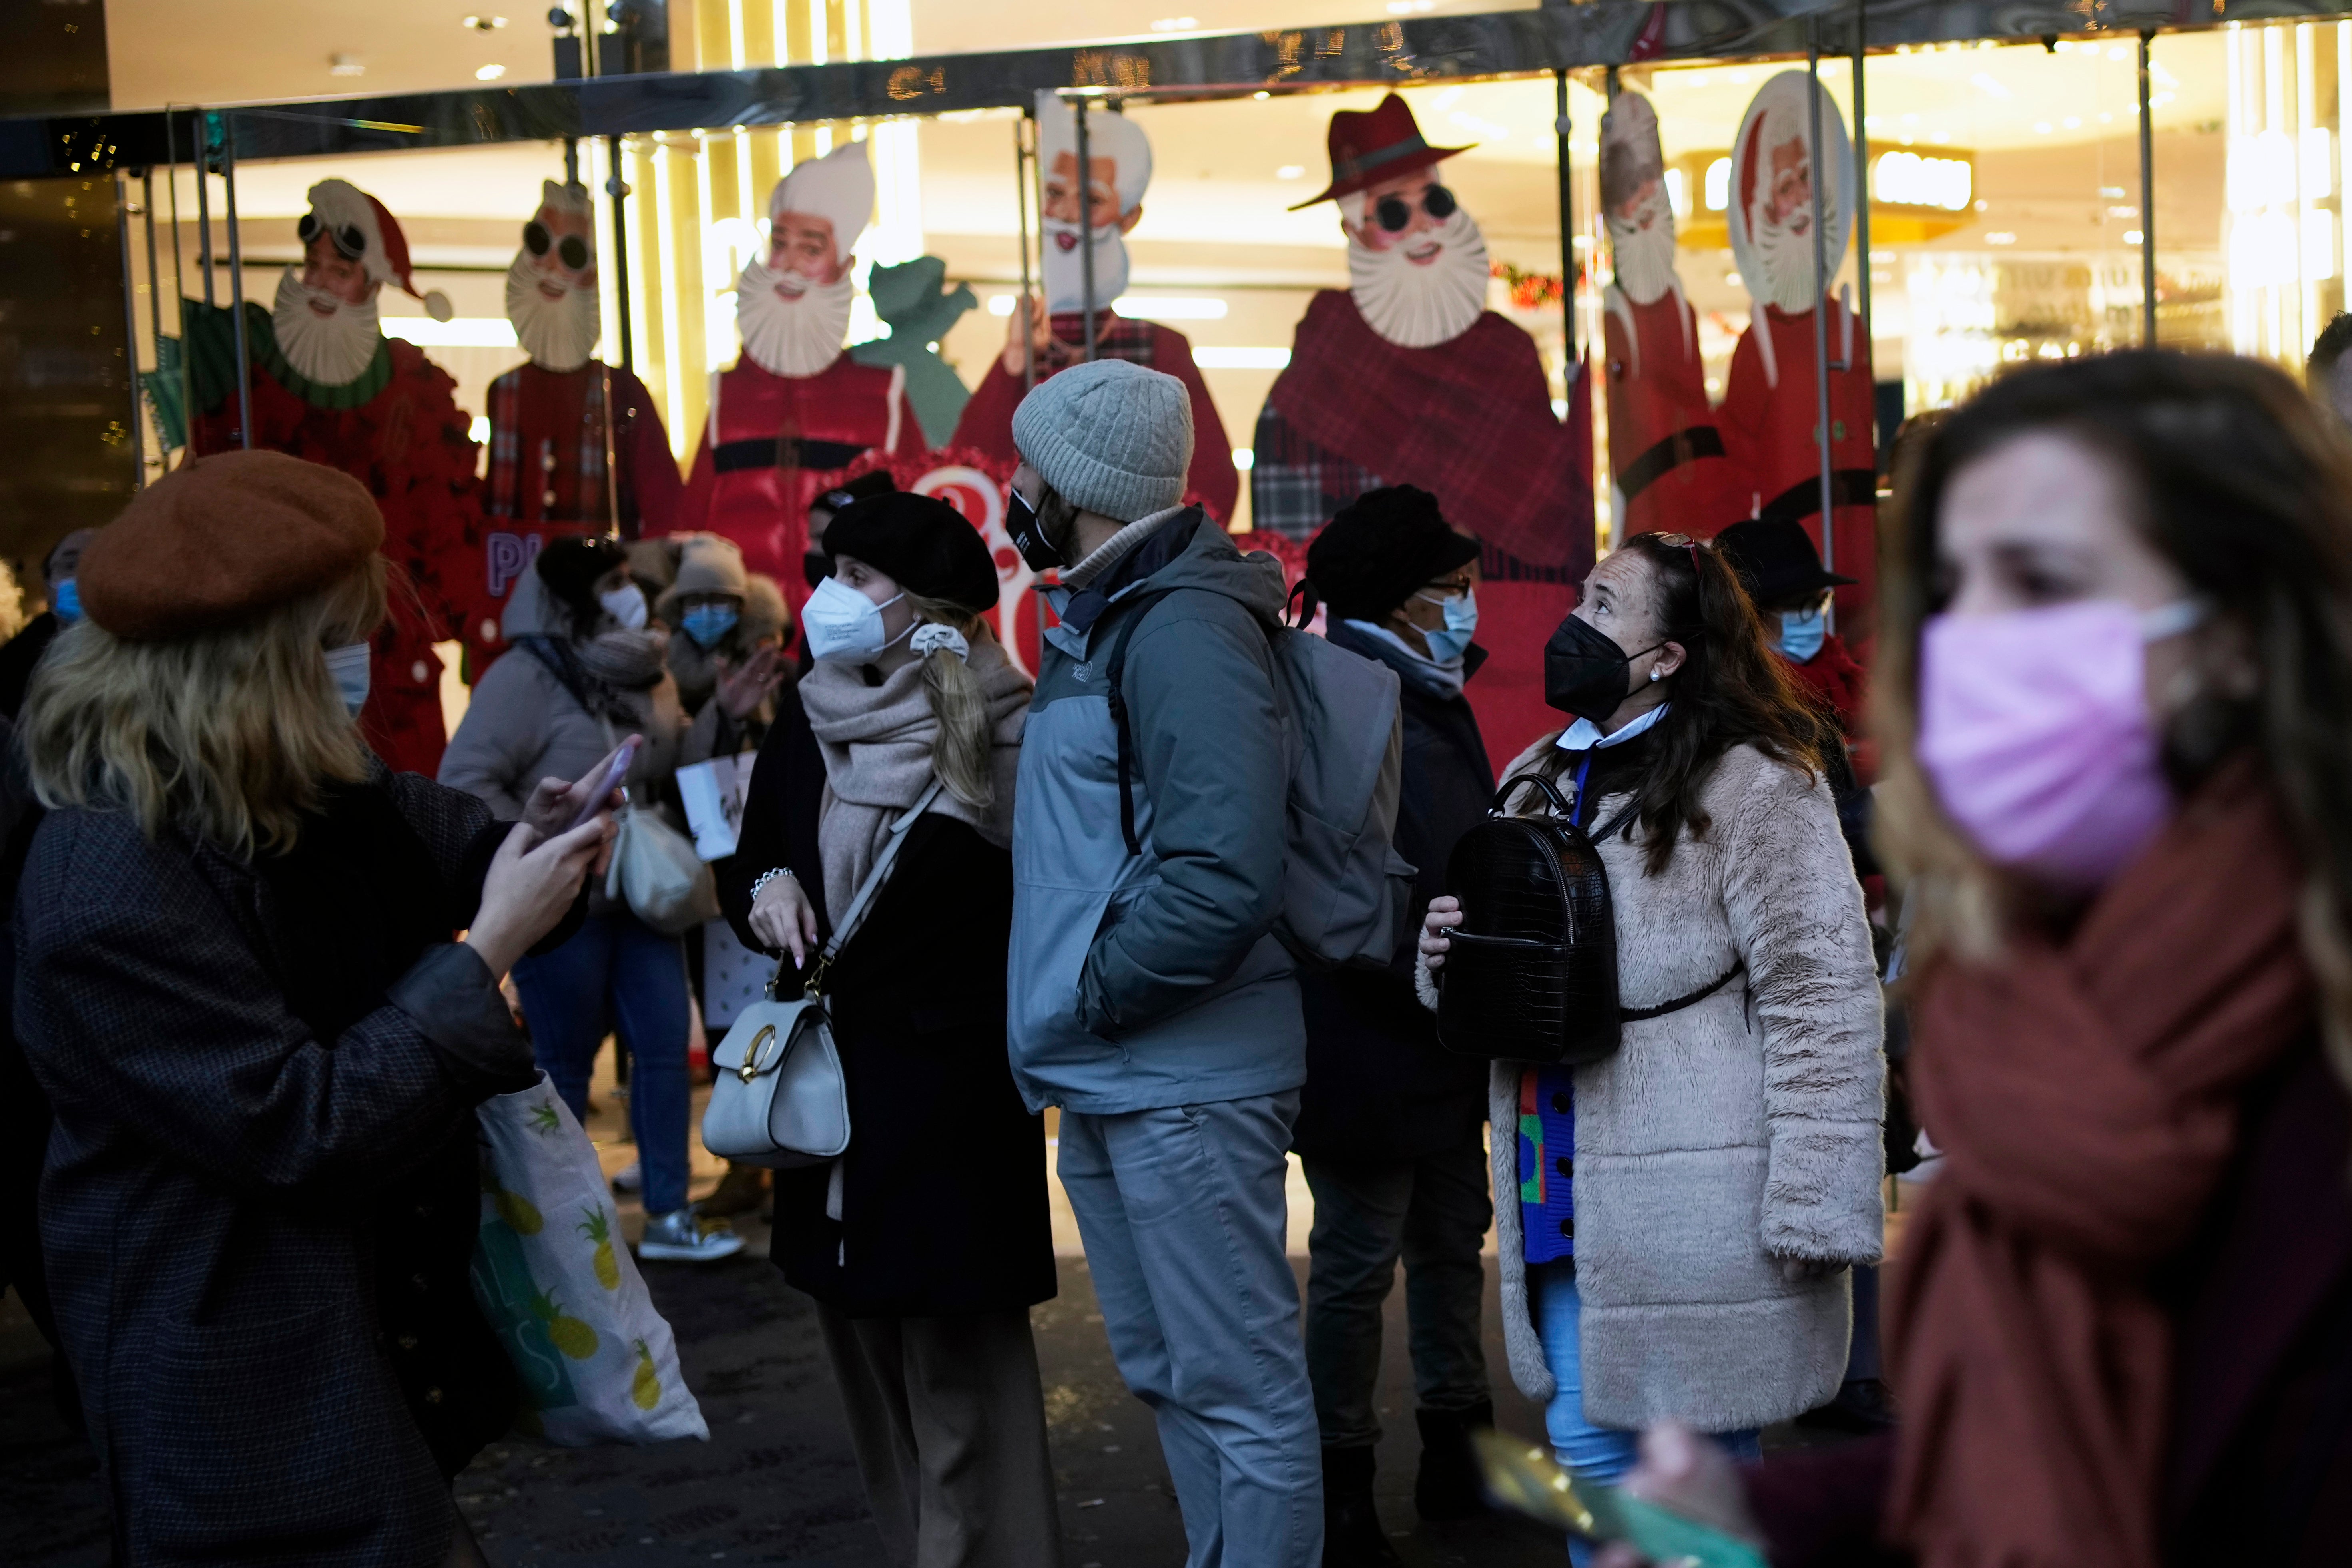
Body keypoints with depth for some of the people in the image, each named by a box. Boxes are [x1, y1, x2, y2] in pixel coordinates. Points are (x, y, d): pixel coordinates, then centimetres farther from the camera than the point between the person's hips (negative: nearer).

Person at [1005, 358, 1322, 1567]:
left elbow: (1223, 871, -26)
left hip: (1185, 1083, -10)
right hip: (1108, 1084, 10)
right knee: (1166, 1376, 19)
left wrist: (1093, 994, -17)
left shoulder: (1185, 630, -16)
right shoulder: (1097, 620, 15)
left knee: (1242, 1387, -1)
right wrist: (1066, 1013, 11)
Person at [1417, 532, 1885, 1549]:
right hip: (1565, 1197, 7)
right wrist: (1447, 954, 2)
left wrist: (1813, 1213, -19)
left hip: (1694, 1210, -7)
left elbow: (1819, 999, -16)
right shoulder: (1538, 781, 14)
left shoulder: (1750, 785, -12)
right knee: (1587, 1445, 14)